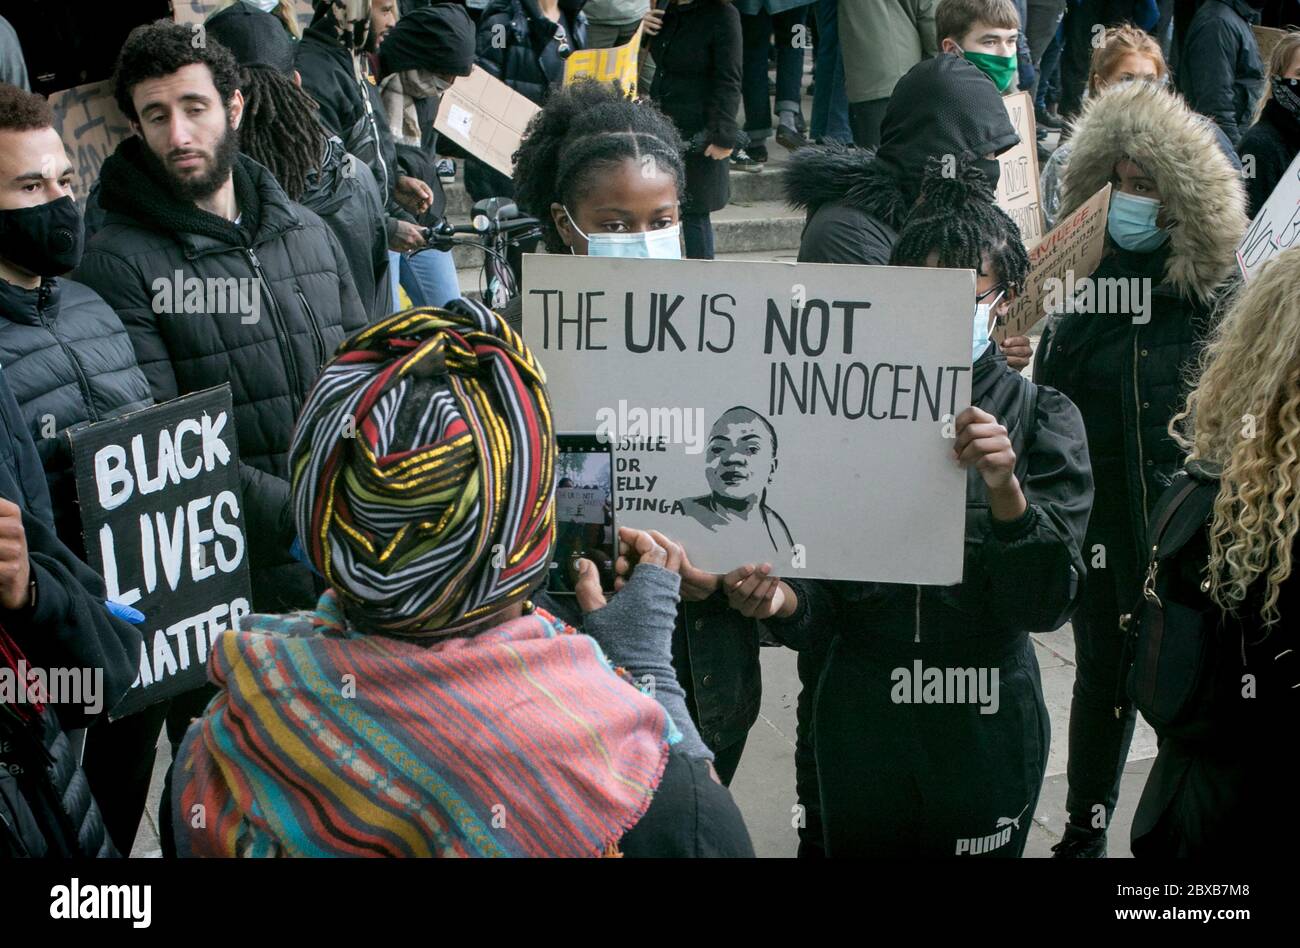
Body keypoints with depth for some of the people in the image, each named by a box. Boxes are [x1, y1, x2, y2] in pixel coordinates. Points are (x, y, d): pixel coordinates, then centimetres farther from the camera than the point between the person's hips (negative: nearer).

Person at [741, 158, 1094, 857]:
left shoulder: (1041, 417, -7)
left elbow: (1048, 604, -15)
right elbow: (826, 596, -4)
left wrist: (1005, 490, -30)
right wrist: (784, 600, -26)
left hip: (987, 728, -1)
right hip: (861, 726, 1)